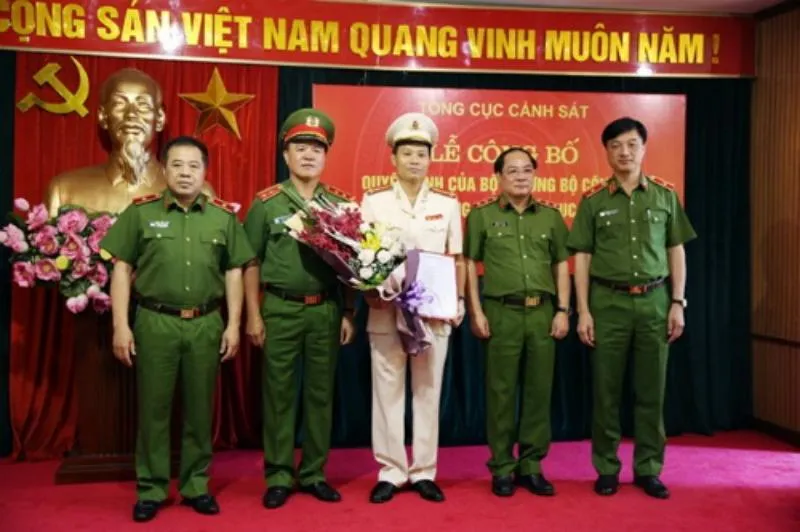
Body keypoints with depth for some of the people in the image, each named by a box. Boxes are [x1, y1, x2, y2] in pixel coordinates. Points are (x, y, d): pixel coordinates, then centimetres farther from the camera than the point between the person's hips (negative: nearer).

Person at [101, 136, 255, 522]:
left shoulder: (224, 216, 6)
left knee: (199, 409, 10)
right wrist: (120, 325, -4)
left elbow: (234, 273, 9)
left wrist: (233, 324, 3)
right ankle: (151, 490, 20)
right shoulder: (140, 212, 2)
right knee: (153, 408, 6)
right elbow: (122, 269, 2)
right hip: (155, 322, -1)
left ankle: (196, 486, 23)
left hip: (207, 324, 1)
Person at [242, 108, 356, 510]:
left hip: (326, 310, 2)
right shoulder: (266, 203, 0)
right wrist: (253, 315, -3)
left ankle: (314, 474, 22)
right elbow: (251, 263, 2)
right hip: (281, 309, -2)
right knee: (278, 393, 5)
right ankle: (279, 476, 17)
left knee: (320, 393, 9)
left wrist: (348, 314, 4)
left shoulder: (341, 204, 6)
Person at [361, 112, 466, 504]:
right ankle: (390, 471, 15)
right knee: (387, 390, 4)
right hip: (386, 310, -1)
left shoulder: (447, 203, 8)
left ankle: (424, 472, 17)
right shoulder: (373, 201, 3)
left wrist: (459, 300, 0)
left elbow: (456, 259, 9)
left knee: (428, 390, 7)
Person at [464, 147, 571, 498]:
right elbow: (470, 265, 1)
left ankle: (531, 466, 19)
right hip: (501, 312, -3)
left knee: (539, 391, 7)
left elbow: (562, 265, 11)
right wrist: (476, 312, -5)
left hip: (543, 312, 3)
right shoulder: (481, 215, 2)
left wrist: (563, 310, 3)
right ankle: (502, 468, 14)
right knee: (501, 392, 3)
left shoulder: (551, 215, 10)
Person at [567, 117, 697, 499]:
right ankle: (606, 468, 17)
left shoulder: (665, 196, 7)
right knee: (605, 390, 4)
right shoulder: (593, 200, 2)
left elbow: (677, 252, 9)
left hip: (654, 301, 1)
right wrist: (583, 311, -4)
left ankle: (648, 469, 19)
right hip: (608, 302, -1)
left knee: (651, 390, 7)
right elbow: (582, 258, 2)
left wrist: (678, 303, 2)